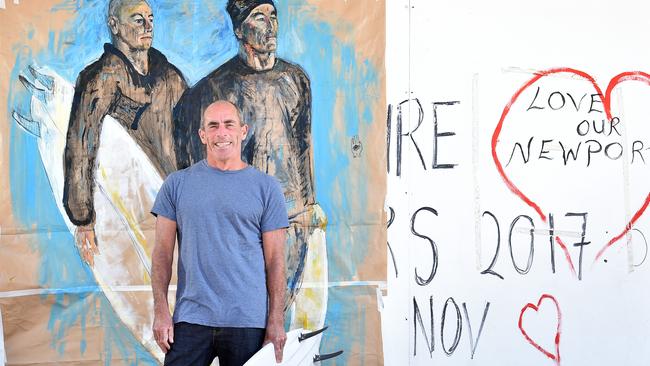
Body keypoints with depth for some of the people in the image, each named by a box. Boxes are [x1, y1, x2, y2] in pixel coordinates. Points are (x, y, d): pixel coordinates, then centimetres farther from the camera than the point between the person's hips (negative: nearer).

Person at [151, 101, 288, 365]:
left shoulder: (266, 187, 5)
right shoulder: (177, 184, 7)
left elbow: (275, 260, 3)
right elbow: (163, 252, 6)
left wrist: (276, 321, -2)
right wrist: (161, 311, -3)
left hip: (248, 322, 0)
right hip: (190, 321, 0)